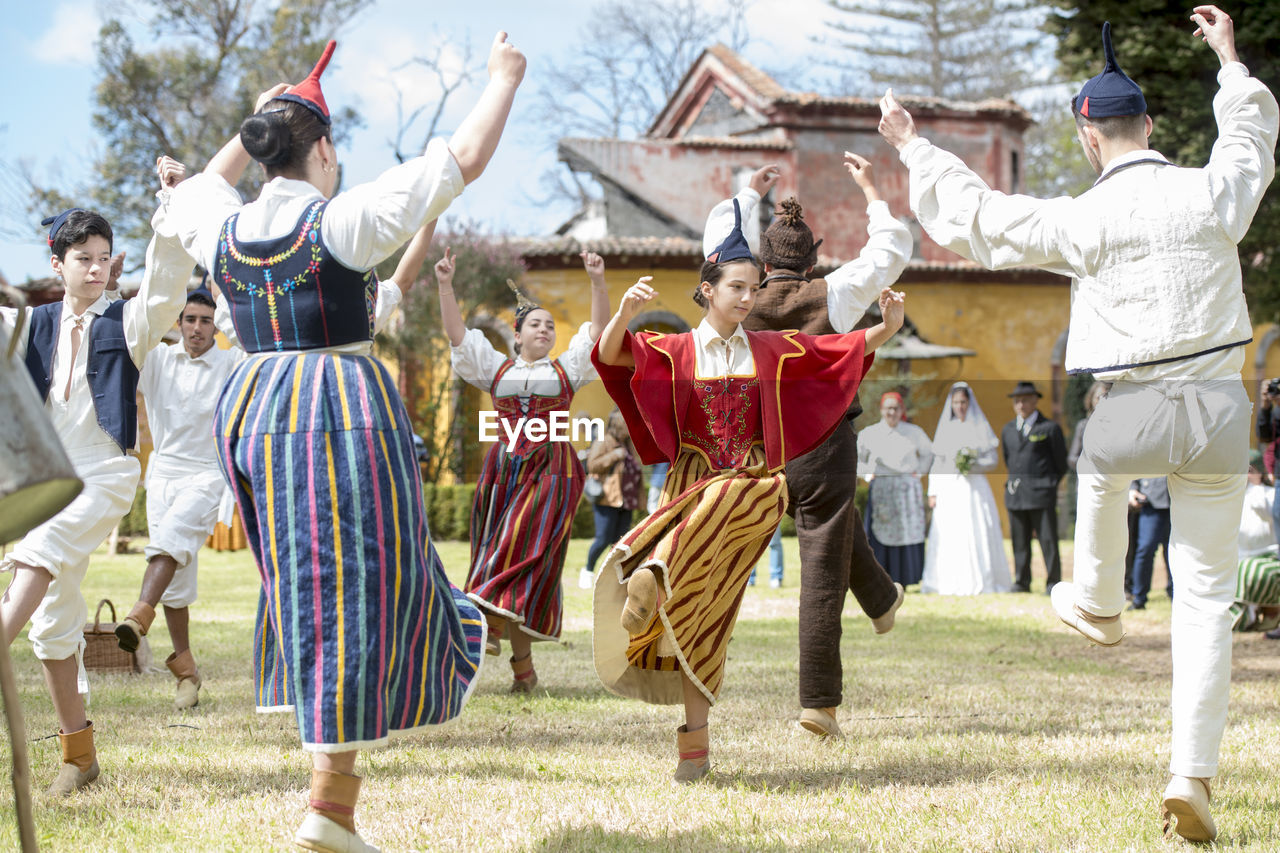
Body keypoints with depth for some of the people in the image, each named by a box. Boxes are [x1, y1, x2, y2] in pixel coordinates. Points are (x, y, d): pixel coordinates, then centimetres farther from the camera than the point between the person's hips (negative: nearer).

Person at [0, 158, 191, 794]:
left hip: (106, 475, -5)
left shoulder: (129, 322, 1)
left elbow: (167, 282, -15)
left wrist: (172, 203, -26)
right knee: (54, 617, 4)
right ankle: (77, 753, 11)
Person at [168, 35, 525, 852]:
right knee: (354, 591, -4)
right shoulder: (344, 220, -11)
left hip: (251, 410, 7)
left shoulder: (224, 230, 6)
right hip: (344, 411, -7)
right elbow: (465, 158, -10)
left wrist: (254, 129, 37)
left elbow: (200, 185, 33)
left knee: (307, 578, 19)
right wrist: (504, 78, 2)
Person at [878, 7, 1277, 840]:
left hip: (1133, 412, -1)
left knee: (1100, 468, 37)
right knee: (1206, 598, 5)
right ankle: (1194, 773, -2)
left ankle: (1098, 606, 58)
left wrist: (912, 147, 17)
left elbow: (979, 212, 3)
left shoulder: (1084, 220, -8)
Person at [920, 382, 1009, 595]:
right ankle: (949, 583, -3)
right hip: (949, 488, 1)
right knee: (948, 536, -6)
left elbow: (992, 459, 4)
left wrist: (973, 465, -14)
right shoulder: (945, 428, 11)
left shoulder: (980, 427, 6)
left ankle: (981, 581, -4)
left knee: (978, 535, -7)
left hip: (974, 488, -1)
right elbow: (936, 462, 10)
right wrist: (933, 492, 4)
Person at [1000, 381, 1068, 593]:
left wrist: (1049, 485, 9)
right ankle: (1022, 582, 9)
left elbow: (1061, 463, 5)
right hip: (1015, 495, 4)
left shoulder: (1049, 428, 0)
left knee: (1048, 540, -4)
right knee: (1019, 541, 4)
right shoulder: (1008, 430, 15)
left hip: (1041, 495, -4)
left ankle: (1053, 582, 0)